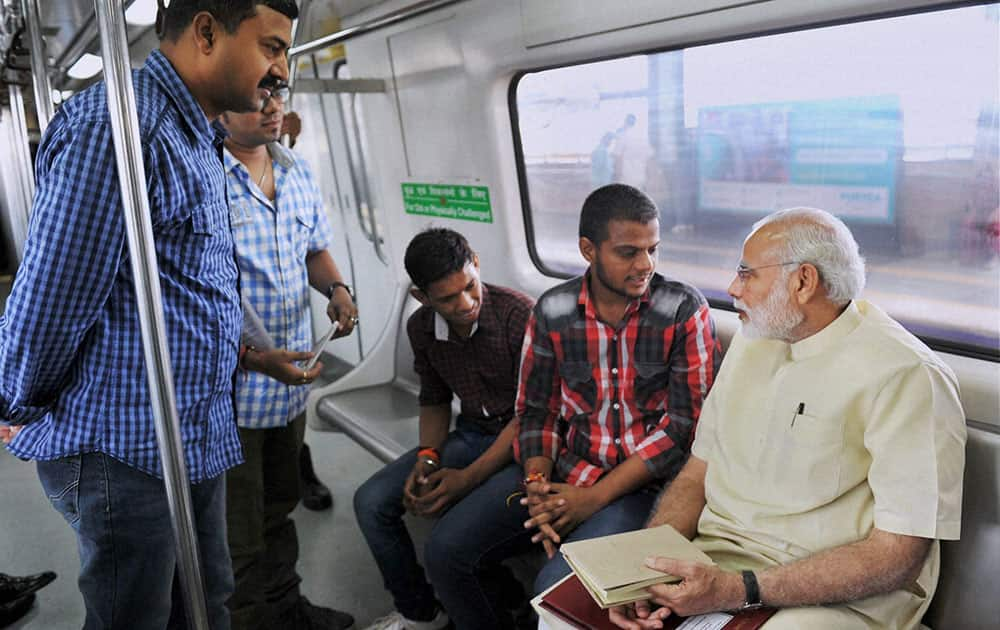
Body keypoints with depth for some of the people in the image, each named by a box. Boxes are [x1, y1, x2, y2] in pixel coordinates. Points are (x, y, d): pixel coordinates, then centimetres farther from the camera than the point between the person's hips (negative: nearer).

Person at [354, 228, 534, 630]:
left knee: (446, 544, -25)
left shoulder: (518, 315, -22)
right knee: (371, 503, -4)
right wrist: (427, 456, -6)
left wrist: (469, 478, -21)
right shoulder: (421, 328, -1)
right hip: (471, 434, 7)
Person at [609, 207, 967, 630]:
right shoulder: (754, 338, 8)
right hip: (715, 555, 5)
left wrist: (740, 590, -23)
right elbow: (697, 474, 8)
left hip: (839, 595, -4)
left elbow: (898, 555, -17)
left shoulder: (906, 376, -13)